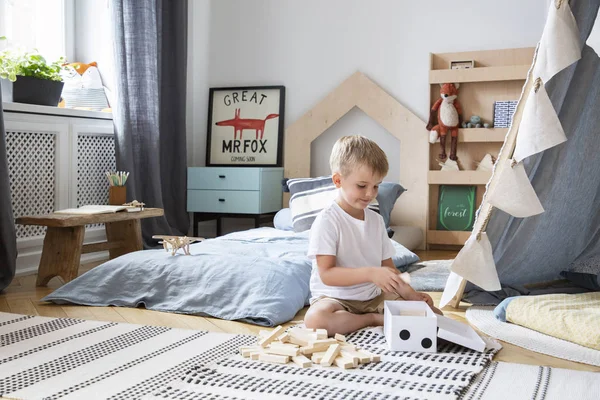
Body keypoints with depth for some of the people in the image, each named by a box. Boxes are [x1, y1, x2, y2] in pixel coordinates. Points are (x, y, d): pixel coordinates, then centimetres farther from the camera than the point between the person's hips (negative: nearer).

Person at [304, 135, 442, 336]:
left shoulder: (376, 220, 9)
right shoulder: (327, 220, -12)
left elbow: (388, 268, 12)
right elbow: (327, 274, -20)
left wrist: (410, 294, -4)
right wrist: (369, 273, -31)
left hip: (374, 297, 5)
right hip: (336, 298, -4)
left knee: (433, 315, -8)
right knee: (315, 318, -39)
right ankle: (374, 320, -16)